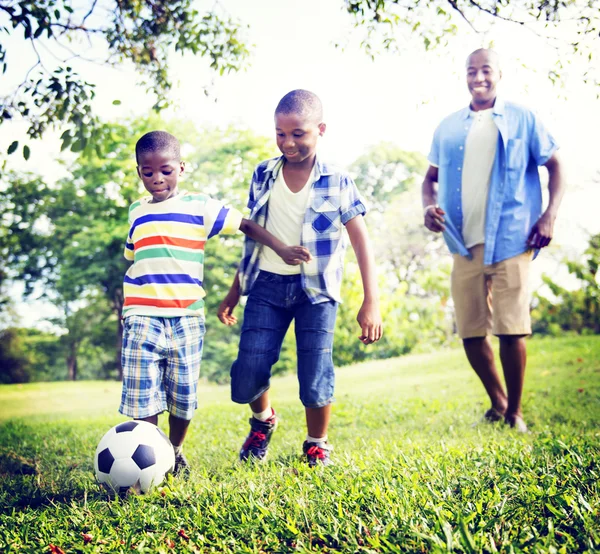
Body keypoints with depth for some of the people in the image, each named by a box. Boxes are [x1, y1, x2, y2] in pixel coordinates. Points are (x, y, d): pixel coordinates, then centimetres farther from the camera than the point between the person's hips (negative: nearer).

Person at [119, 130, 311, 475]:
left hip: (187, 318, -1)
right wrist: (124, 312, 20)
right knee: (142, 396, -7)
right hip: (142, 318, 1)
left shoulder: (200, 207, 4)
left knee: (184, 397, 6)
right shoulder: (136, 212, 13)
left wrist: (282, 249, -3)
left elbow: (247, 226, 8)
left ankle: (175, 451, 30)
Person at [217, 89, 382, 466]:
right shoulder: (263, 176, 5)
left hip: (316, 289, -2)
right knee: (248, 375, -4)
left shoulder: (337, 183, -5)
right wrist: (234, 294, 17)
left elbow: (362, 242, -6)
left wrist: (371, 302, -15)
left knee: (316, 378, -7)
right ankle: (263, 421, 30)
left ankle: (317, 446, 20)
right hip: (267, 284, 3)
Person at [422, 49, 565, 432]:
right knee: (470, 332, 7)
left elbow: (555, 166, 5)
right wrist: (429, 207, -1)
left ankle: (514, 412, 12)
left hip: (510, 242, -4)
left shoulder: (523, 120, 4)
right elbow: (432, 177, 20)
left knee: (511, 330, -6)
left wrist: (550, 216, -9)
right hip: (464, 244, 4)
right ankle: (498, 402, 28)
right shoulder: (448, 127, 14)